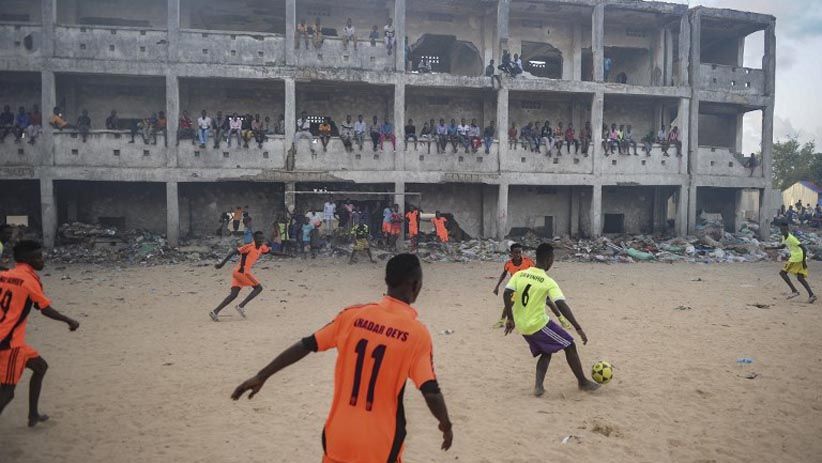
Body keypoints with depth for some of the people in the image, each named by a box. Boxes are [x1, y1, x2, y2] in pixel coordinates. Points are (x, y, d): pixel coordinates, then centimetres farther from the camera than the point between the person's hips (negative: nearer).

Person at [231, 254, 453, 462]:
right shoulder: (417, 333, -14)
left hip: (338, 436, 3)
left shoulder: (353, 314, -5)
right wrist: (446, 425, 4)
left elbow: (304, 346, -2)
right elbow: (431, 392, -14)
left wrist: (261, 376, 7)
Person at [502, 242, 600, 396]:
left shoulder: (519, 274, 1)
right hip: (539, 324, -6)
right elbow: (562, 305, -21)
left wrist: (510, 319, 1)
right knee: (570, 346, 12)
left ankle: (538, 385, 5)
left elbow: (506, 295, -8)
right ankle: (583, 382, 23)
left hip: (522, 327, 6)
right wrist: (578, 328, -20)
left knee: (546, 352, 23)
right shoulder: (548, 282, -13)